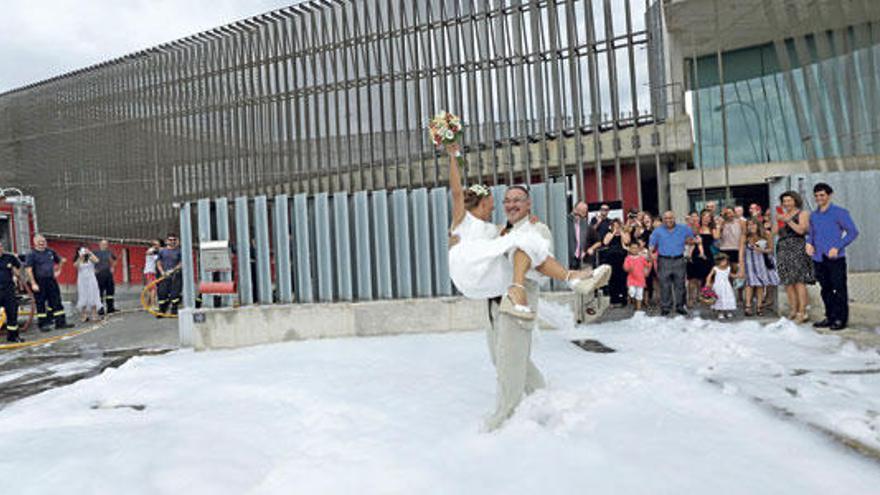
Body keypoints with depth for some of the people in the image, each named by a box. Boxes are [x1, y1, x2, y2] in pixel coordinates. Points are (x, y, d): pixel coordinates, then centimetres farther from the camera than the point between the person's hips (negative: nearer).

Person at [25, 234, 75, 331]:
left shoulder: (50, 252, 9)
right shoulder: (32, 254, -7)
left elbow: (60, 260, 26)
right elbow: (28, 269, -14)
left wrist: (58, 271, 15)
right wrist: (33, 284, -18)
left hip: (51, 281, 5)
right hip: (39, 283, -5)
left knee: (56, 302, 5)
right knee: (40, 304, 4)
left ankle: (61, 322, 9)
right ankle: (42, 324, 13)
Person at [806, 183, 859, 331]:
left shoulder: (840, 212, -2)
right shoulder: (813, 215, 15)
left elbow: (853, 232, -5)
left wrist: (837, 247, -15)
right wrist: (809, 243, 1)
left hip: (835, 258, -6)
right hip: (818, 258, 6)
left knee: (839, 289, -2)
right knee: (826, 290, 12)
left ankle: (841, 319, 4)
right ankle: (830, 317, 20)